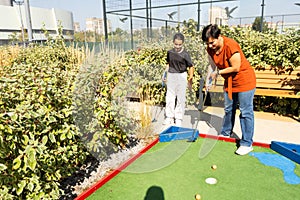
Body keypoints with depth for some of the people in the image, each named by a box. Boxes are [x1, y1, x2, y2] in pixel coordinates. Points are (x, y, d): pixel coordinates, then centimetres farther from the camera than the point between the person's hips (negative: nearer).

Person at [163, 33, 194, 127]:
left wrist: (190, 78, -11)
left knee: (180, 98, 4)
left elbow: (191, 66, -6)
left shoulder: (185, 54, -10)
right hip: (171, 76, 4)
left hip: (181, 76, -4)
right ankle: (169, 117, 20)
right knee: (169, 97, 8)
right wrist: (166, 75, 14)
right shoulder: (170, 52, 3)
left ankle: (178, 118, 17)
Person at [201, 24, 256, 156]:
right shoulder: (210, 48, -6)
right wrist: (209, 79, -8)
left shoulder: (230, 46, -29)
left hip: (244, 81, -8)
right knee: (228, 109, 19)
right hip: (230, 82, 8)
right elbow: (213, 64, 4)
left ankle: (247, 144, 4)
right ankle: (225, 134, 37)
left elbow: (235, 68, -24)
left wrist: (218, 73, -17)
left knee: (246, 112, -3)